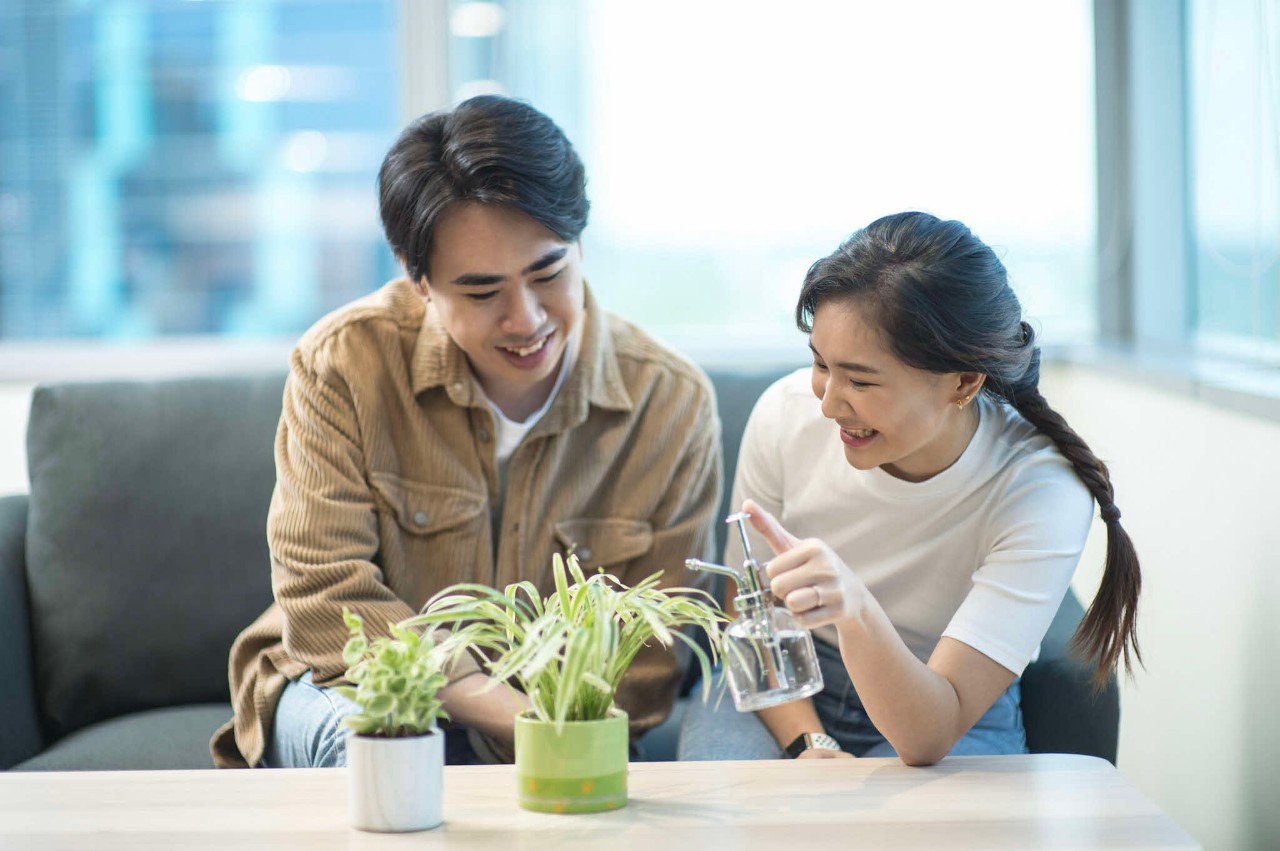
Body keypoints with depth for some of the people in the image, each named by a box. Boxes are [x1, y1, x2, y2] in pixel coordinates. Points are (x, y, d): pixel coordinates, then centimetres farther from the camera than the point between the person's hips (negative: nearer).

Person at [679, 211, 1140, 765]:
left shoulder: (1041, 492, -25)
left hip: (957, 726, -2)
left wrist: (854, 608, -47)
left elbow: (928, 736, -29)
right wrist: (809, 744, -16)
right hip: (787, 701, 2)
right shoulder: (788, 414, -15)